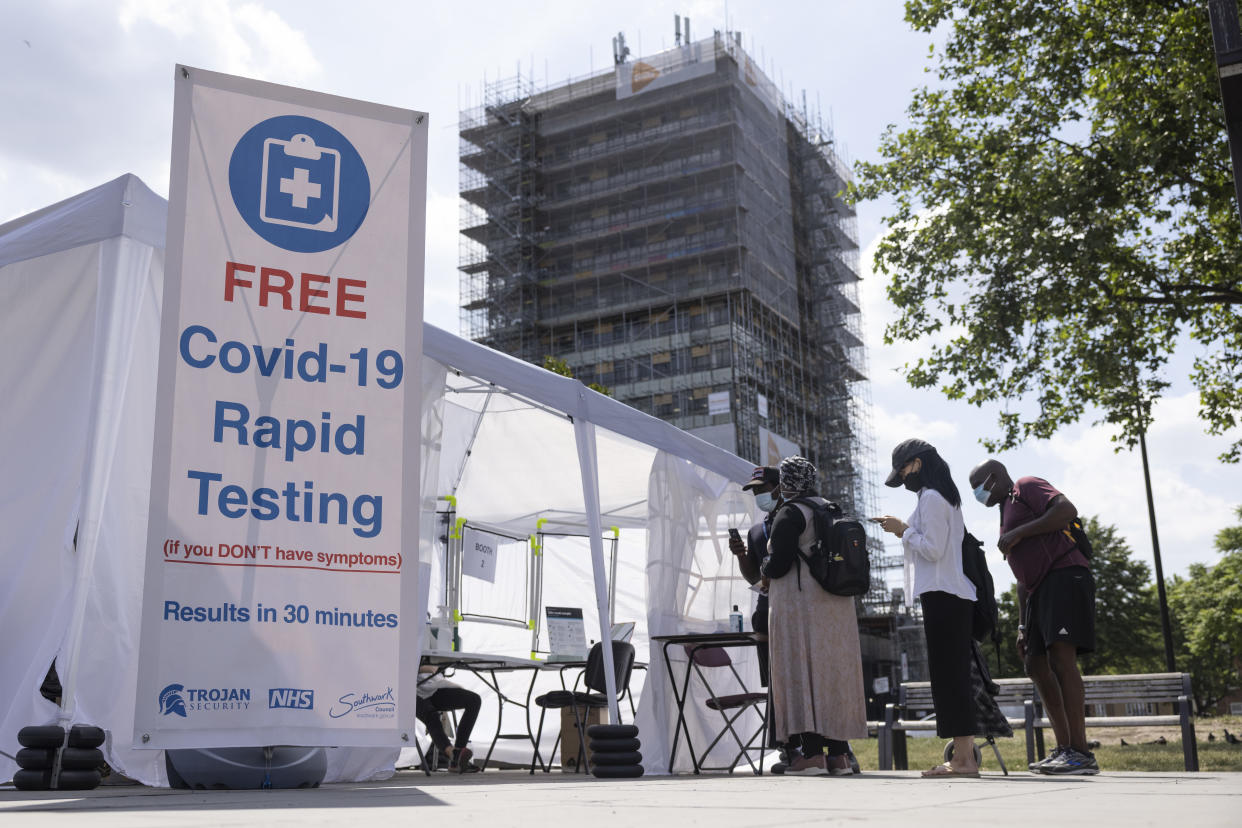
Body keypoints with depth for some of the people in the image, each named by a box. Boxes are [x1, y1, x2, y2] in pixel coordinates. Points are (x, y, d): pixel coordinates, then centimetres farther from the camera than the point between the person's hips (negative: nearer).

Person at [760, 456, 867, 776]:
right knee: (834, 671, 8)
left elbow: (777, 564, -16)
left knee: (801, 670, -6)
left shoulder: (790, 514, -9)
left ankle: (812, 752, -11)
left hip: (798, 602, -7)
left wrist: (766, 568, 7)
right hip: (835, 605, 7)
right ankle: (839, 753, 10)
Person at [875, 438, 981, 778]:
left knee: (947, 674, -10)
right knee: (953, 674, 8)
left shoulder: (931, 498, -10)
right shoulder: (946, 497, 21)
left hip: (942, 596, -10)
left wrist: (903, 530, -5)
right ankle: (964, 755, 9)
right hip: (955, 596, 10)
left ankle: (963, 759, -10)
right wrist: (905, 529, 15)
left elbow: (933, 549, -16)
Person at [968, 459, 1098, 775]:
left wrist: (1018, 533, -14)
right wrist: (1022, 627, 23)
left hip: (1065, 576, -10)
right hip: (1040, 589, 10)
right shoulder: (1007, 512, 29)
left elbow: (1067, 510, -15)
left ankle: (1081, 754, -23)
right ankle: (1064, 749, 7)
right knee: (1036, 665, 5)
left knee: (1060, 656, -19)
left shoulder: (1026, 487, 5)